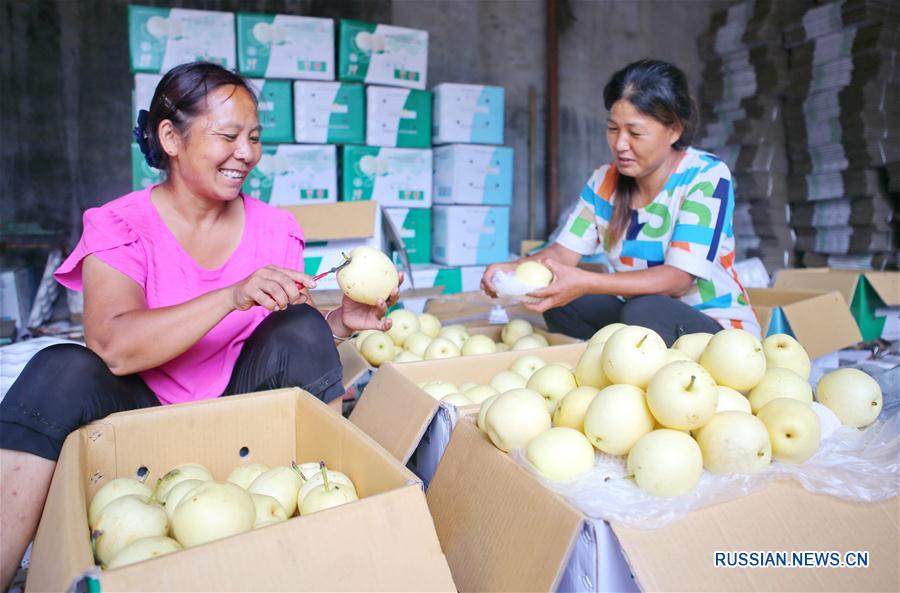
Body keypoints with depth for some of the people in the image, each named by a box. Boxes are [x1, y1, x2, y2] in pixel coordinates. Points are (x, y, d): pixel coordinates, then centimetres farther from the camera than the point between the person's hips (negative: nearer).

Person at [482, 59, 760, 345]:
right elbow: (563, 253, -4)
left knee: (643, 313, -35)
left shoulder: (706, 176, -16)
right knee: (558, 305, -17)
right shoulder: (604, 181, 1)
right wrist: (514, 269, -26)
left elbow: (677, 279, -26)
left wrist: (586, 283, -39)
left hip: (717, 328, -5)